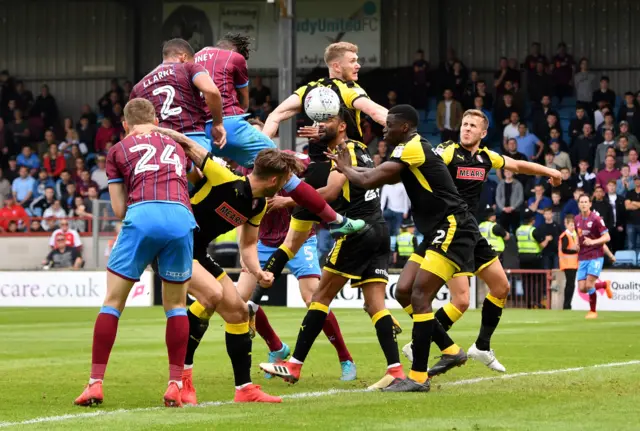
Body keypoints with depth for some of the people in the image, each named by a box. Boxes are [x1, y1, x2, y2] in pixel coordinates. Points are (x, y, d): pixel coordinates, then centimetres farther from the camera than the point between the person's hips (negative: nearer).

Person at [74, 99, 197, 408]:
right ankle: (175, 385, 6)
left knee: (113, 301, 7)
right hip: (181, 217, 2)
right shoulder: (175, 145, 30)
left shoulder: (118, 150, 20)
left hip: (142, 216, -2)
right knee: (176, 304, 15)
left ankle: (95, 383, 2)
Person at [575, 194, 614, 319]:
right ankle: (605, 284, 28)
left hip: (595, 257, -6)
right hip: (582, 257, 6)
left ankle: (593, 311, 8)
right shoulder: (577, 219, 9)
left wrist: (593, 242, -28)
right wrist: (577, 244, 7)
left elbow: (607, 237, -13)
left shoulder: (596, 219, -11)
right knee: (582, 288, 1)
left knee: (589, 285, -18)